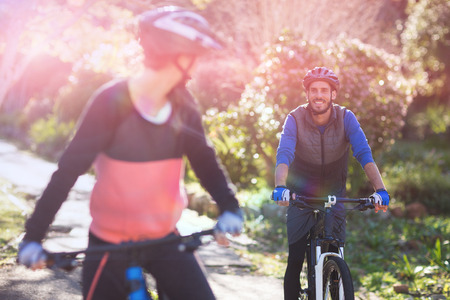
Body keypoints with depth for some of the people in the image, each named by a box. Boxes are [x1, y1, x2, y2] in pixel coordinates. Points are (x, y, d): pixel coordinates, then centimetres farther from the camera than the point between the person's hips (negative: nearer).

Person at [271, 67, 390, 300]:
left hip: (333, 195, 1)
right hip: (301, 197, -1)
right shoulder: (295, 119, -17)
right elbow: (284, 155, -30)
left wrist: (379, 189, -40)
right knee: (295, 260, -6)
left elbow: (364, 154, -25)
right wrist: (280, 187, -49)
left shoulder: (346, 118, -14)